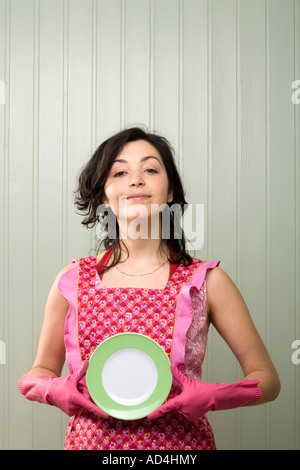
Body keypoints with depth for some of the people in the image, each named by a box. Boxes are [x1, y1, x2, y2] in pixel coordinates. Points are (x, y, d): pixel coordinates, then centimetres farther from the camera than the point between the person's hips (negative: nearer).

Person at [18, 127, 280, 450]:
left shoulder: (206, 281, -8)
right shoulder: (72, 282, -5)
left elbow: (266, 378, -3)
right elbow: (39, 372, 8)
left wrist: (210, 397, -20)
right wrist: (55, 390, -13)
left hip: (180, 440, -1)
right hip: (91, 440, 1)